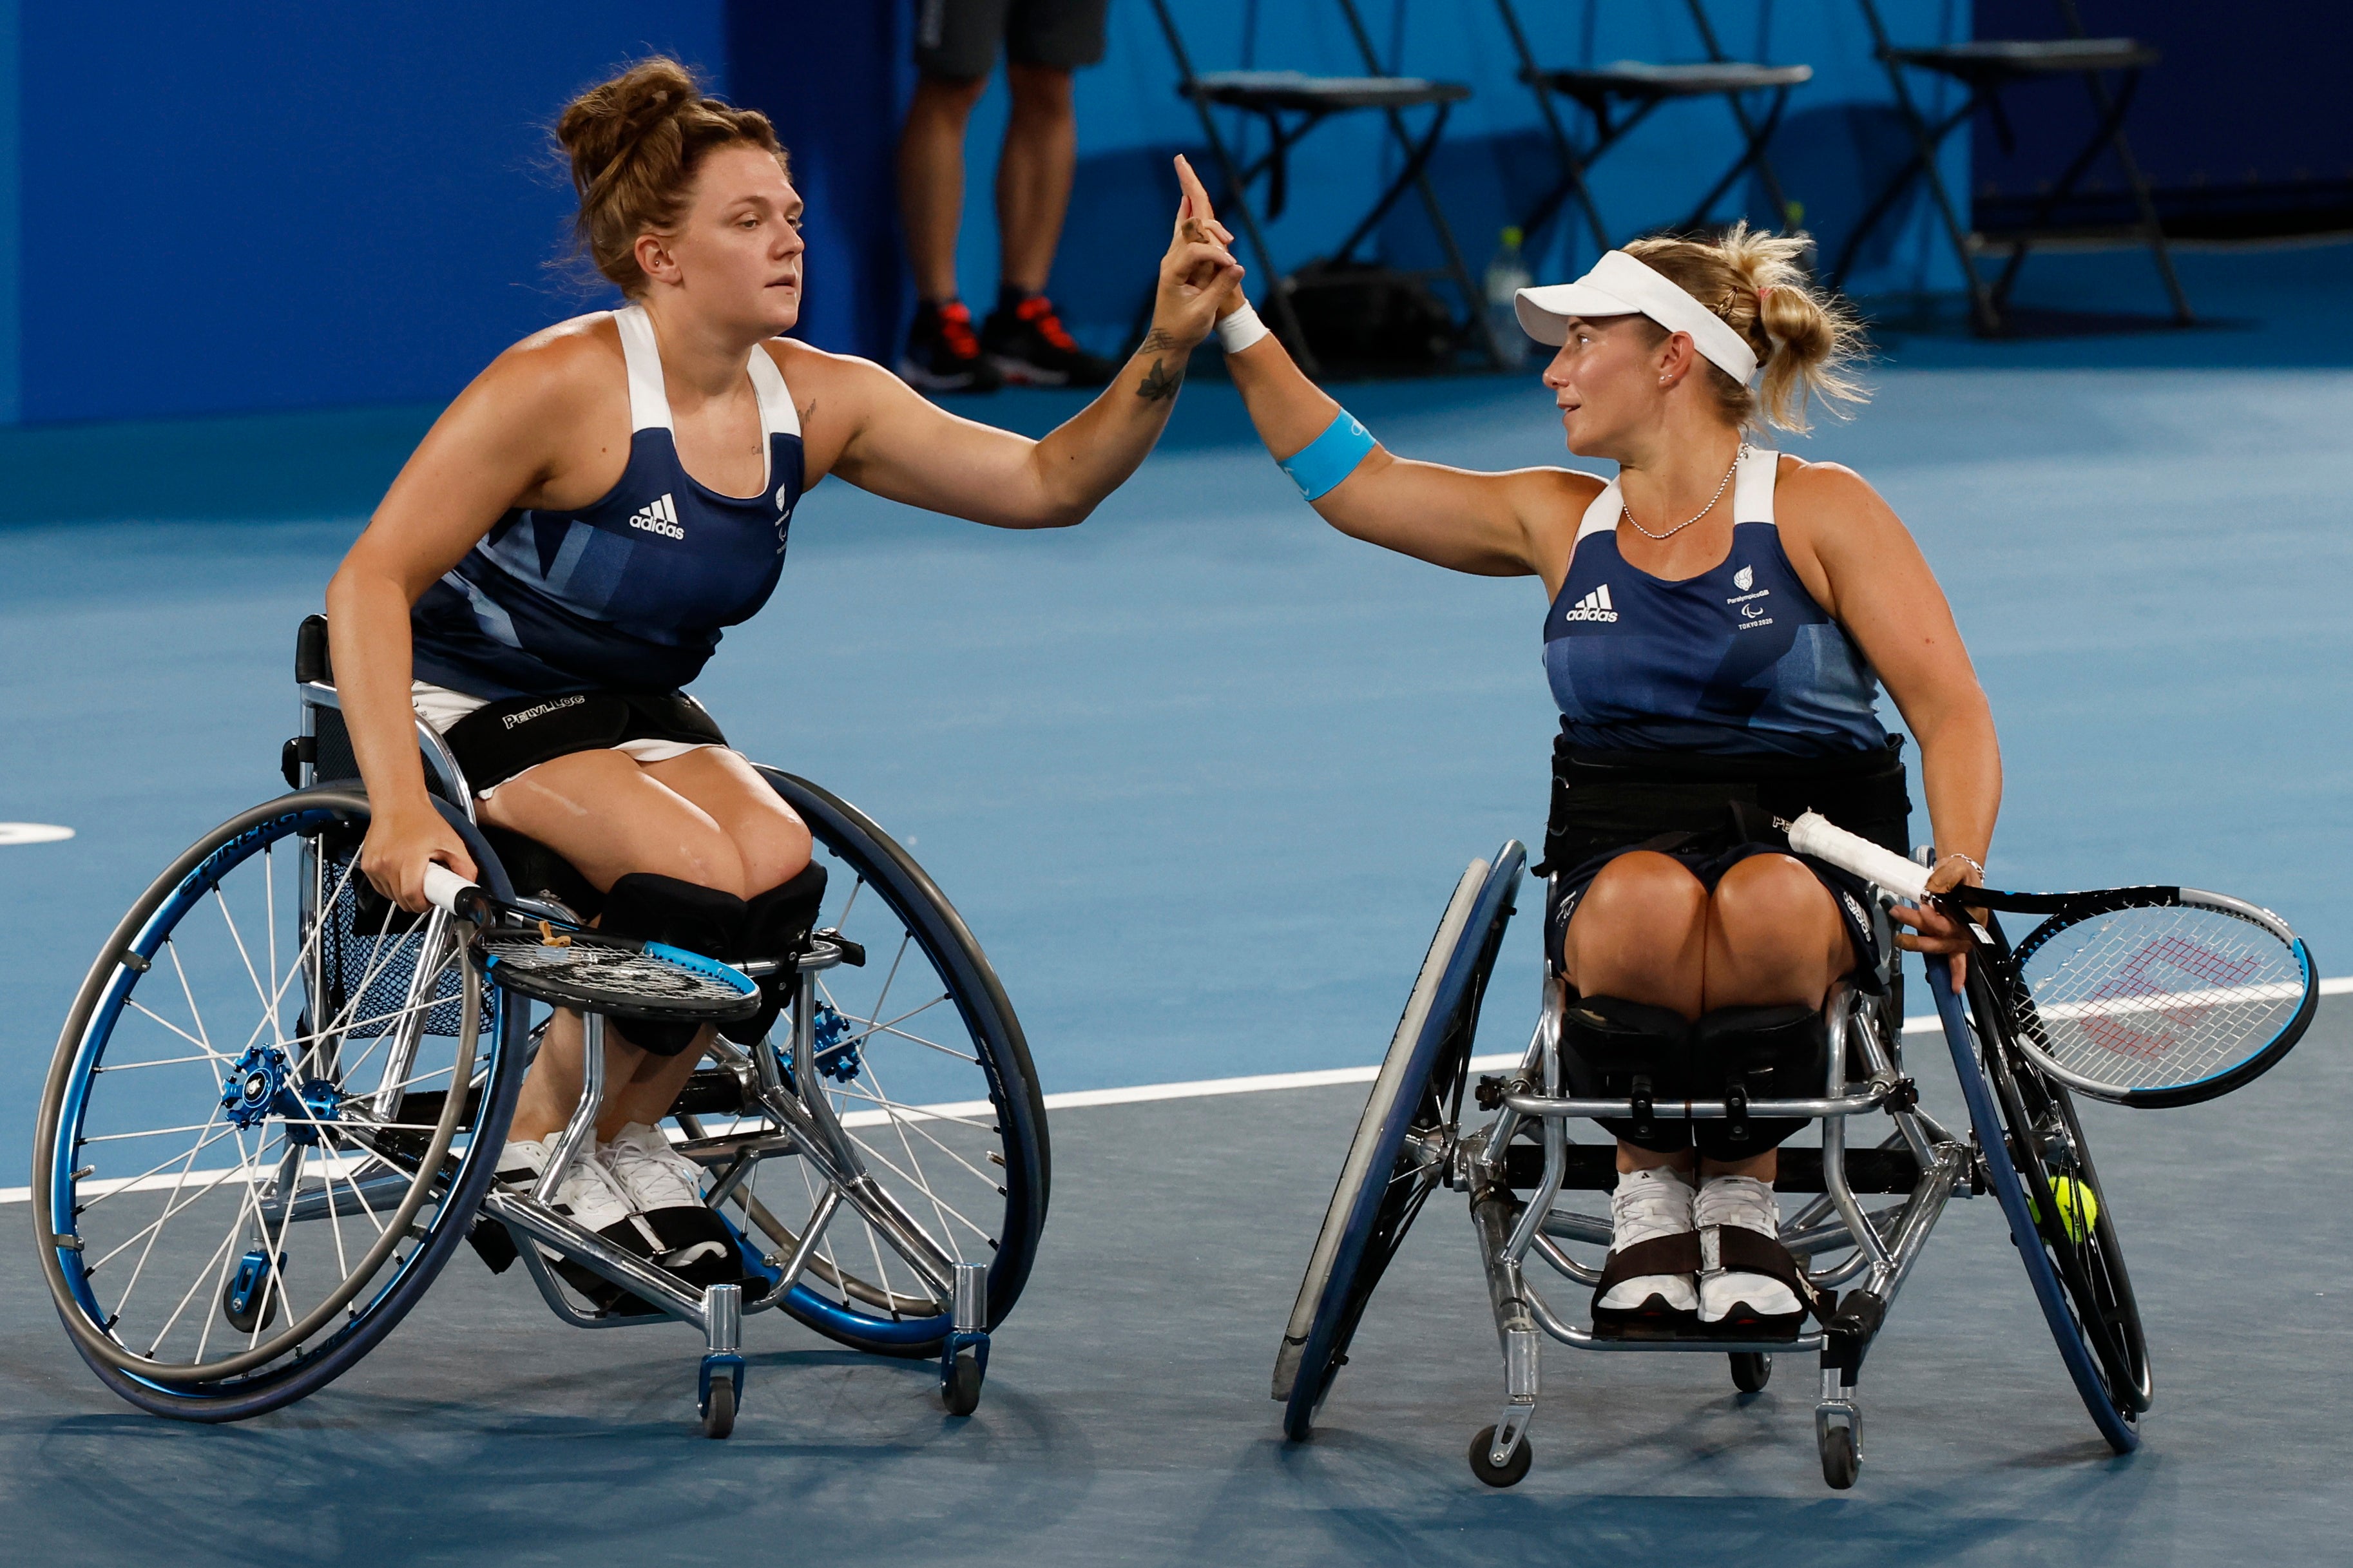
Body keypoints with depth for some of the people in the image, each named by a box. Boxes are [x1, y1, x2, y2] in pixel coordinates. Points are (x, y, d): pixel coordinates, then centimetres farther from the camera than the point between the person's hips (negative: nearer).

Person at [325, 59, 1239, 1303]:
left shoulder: (814, 403, -5)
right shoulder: (563, 388, -23)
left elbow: (1046, 483, -5)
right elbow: (372, 579, -25)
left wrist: (1166, 352, -22)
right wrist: (400, 806, -36)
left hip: (630, 712, 6)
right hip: (464, 705, -6)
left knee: (778, 865, -25)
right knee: (697, 877, -31)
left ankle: (626, 1142, -2)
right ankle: (534, 1153, -8)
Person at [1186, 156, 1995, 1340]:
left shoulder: (1820, 512, 1)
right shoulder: (1560, 523, 13)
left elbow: (1952, 714, -4)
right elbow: (1350, 477, 19)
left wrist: (1957, 865, -22)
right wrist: (1234, 324, 11)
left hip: (1812, 852, -2)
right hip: (1618, 847, 2)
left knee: (1767, 908, -39)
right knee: (1644, 902, -36)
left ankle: (1742, 1190, -12)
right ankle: (1647, 1189, -13)